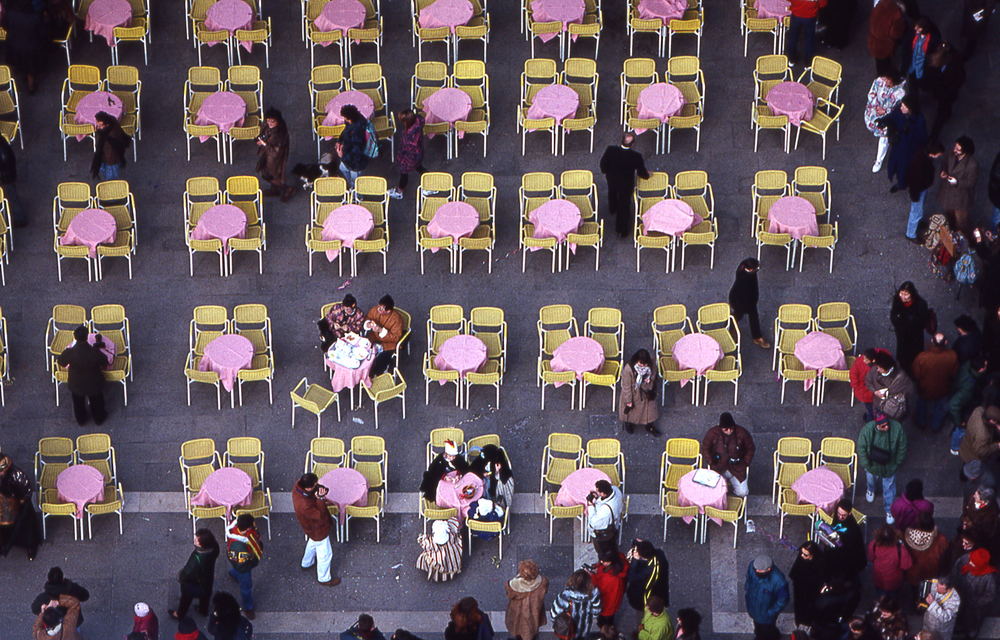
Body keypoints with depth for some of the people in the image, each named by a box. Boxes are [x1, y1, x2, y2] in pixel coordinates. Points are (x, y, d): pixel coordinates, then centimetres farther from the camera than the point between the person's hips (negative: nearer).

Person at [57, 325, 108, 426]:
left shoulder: (69, 352, -31)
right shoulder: (95, 352, -33)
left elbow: (61, 363, -9)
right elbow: (105, 365, -15)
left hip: (76, 385, 1)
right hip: (94, 384, -1)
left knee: (78, 403, 31)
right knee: (96, 402, 30)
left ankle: (81, 420, 55)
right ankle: (99, 419, 54)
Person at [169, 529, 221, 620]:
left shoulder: (197, 560, -48)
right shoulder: (213, 547, -31)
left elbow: (188, 573, -29)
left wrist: (180, 577, -8)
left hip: (193, 584, -5)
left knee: (186, 599, 26)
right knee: (205, 595, 35)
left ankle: (179, 614, 54)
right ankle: (203, 610, 64)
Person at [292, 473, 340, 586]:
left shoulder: (298, 486, -24)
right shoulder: (304, 505, -46)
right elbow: (320, 515, -32)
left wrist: (321, 490, -31)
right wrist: (320, 499, -41)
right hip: (318, 530, -8)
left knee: (312, 543, 37)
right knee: (325, 554, 17)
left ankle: (306, 563, 64)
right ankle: (324, 579, 41)